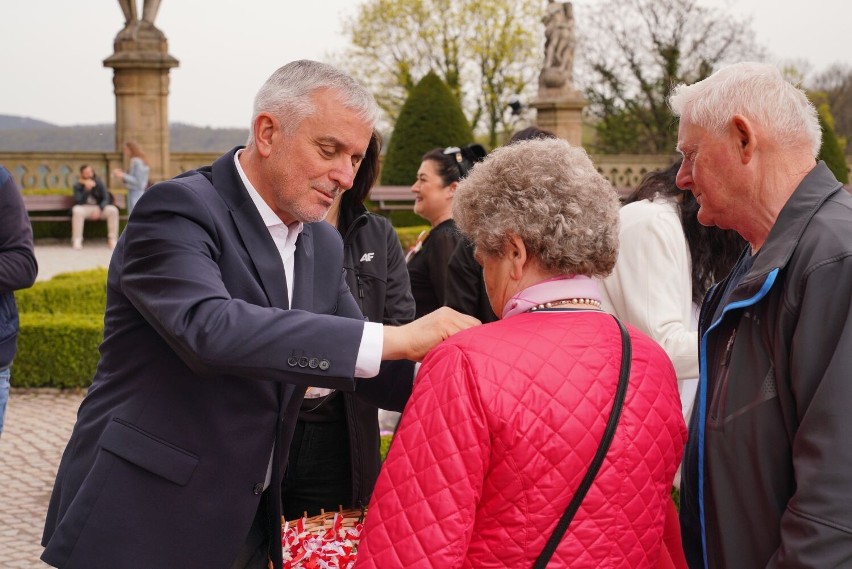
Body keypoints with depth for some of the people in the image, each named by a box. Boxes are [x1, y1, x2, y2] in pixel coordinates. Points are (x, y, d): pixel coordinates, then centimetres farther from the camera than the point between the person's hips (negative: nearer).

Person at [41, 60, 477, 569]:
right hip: (144, 525, -7)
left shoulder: (324, 245, 7)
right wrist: (394, 338, -35)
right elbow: (209, 327, -33)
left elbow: (365, 368, 12)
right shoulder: (179, 209, -16)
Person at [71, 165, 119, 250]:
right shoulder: (78, 186, -2)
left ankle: (112, 239, -22)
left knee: (113, 210, -27)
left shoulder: (99, 183, 1)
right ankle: (77, 241, -34)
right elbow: (78, 202, -15)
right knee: (77, 210, -35)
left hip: (100, 208, 1)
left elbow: (106, 199, -4)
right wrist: (87, 189, -25)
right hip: (85, 209, -1)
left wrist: (99, 209, -23)